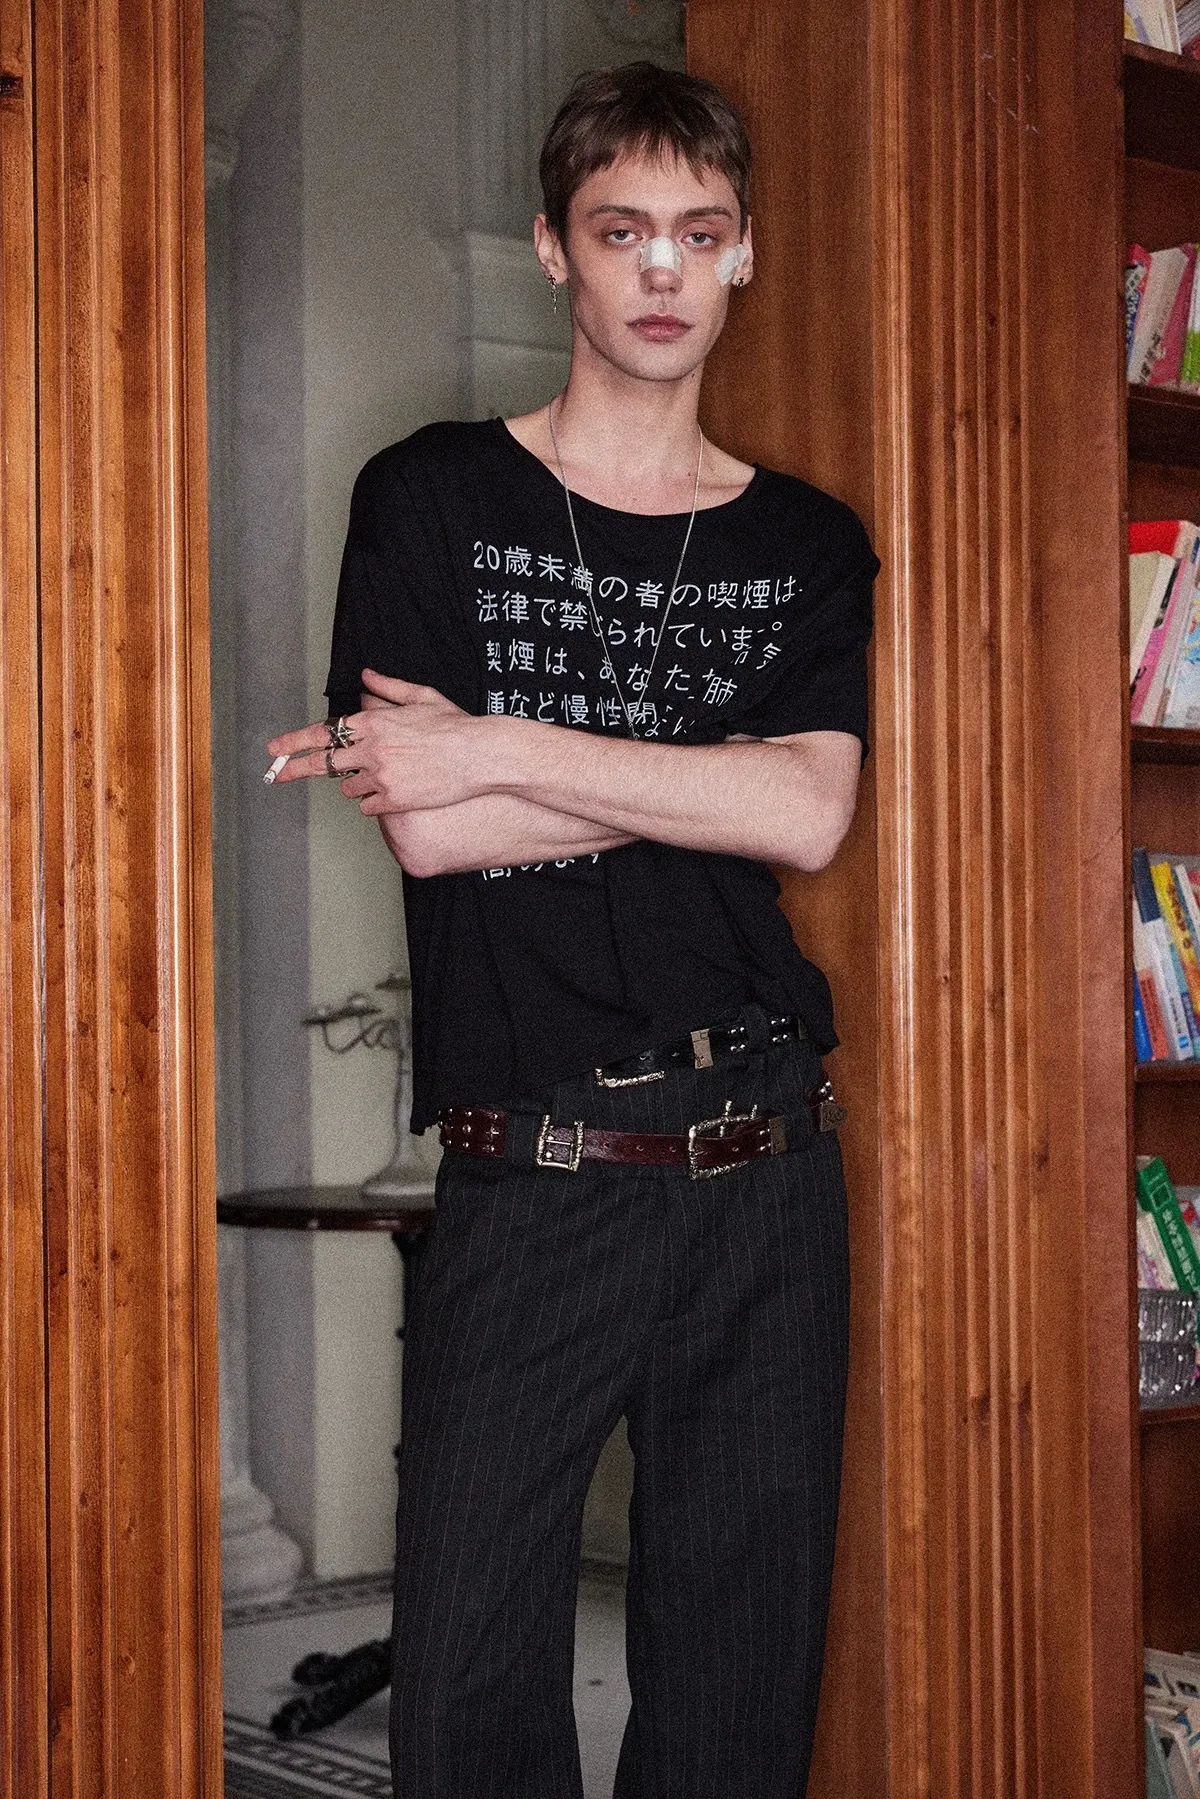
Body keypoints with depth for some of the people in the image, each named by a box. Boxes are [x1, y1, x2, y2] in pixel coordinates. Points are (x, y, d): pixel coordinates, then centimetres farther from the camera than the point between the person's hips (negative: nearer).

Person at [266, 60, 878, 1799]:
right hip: (529, 1180, -2)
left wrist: (505, 751, -10)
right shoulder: (431, 499, 5)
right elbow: (424, 827, -8)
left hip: (766, 1173, 3)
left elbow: (809, 815, -6)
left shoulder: (808, 544, 12)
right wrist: (716, 774, -5)